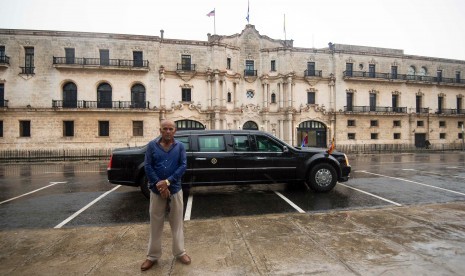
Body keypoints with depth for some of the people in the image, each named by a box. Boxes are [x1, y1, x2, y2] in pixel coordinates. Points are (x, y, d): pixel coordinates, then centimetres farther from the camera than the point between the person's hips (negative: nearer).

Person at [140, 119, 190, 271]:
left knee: (177, 222, 12)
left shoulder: (180, 146, -1)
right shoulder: (152, 145, -2)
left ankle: (179, 252, 29)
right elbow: (148, 167, -6)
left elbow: (183, 166, -8)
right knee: (155, 224, 12)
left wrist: (167, 182, -17)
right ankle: (153, 256, 29)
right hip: (156, 190, 0)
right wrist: (159, 185, -14)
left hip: (175, 189, 0)